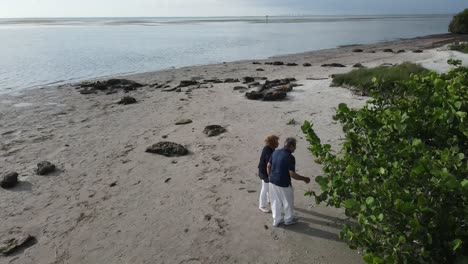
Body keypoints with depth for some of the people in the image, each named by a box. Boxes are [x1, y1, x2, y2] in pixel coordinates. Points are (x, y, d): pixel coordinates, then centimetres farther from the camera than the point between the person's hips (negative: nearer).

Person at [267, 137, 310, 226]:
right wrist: (304, 179, -8)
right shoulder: (290, 157, -21)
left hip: (272, 182, 6)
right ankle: (288, 220, 37)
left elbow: (268, 166, 7)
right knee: (288, 202, 18)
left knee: (275, 202, 21)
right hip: (283, 184, -6)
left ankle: (276, 220, 34)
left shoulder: (275, 152, -1)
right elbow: (292, 174, -22)